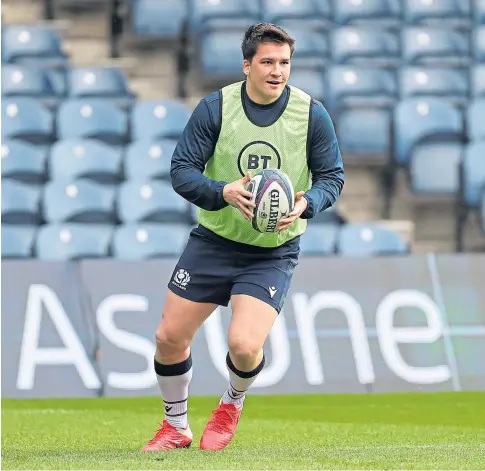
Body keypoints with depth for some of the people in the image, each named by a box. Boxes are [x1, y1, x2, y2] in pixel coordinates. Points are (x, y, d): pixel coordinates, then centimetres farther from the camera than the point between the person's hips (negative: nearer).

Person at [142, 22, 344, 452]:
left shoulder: (312, 114, -8)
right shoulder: (215, 108, -9)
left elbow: (333, 176, 0)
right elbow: (181, 171, -9)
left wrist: (307, 203, -21)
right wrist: (224, 192, -28)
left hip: (273, 253, -2)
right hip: (213, 241, 2)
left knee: (244, 345, -18)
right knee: (170, 337, 1)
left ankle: (233, 404, 19)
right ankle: (176, 426, 28)